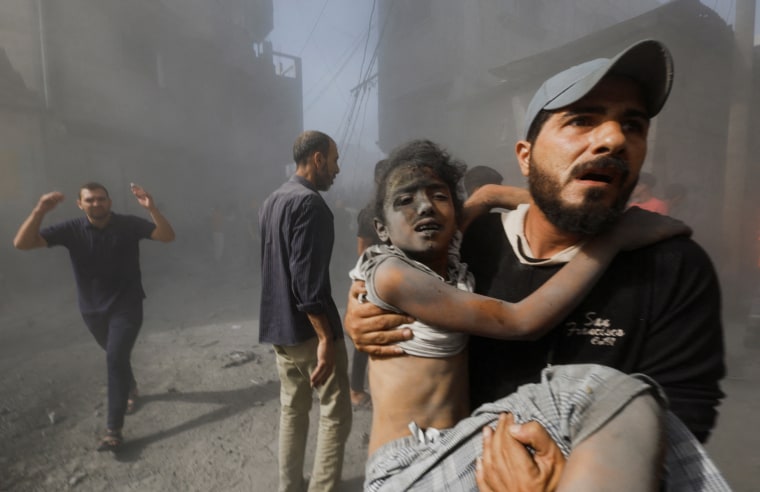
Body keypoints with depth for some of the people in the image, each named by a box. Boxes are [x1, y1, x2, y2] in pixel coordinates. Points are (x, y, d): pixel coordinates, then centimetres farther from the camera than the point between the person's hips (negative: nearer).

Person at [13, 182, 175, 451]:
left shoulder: (129, 225, -13)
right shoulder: (71, 229, -9)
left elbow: (168, 236, -22)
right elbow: (22, 243, -16)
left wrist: (151, 208, -37)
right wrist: (39, 211, -31)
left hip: (126, 305, -3)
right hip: (93, 309, 3)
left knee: (116, 358, -14)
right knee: (116, 357, 23)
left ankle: (114, 430, -7)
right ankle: (130, 388, 53)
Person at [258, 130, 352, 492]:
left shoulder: (271, 201, 12)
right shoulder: (310, 203, -17)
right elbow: (307, 278, -25)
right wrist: (326, 338, -23)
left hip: (278, 326, 9)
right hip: (309, 329, -9)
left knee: (292, 409, 19)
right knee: (335, 415, 4)